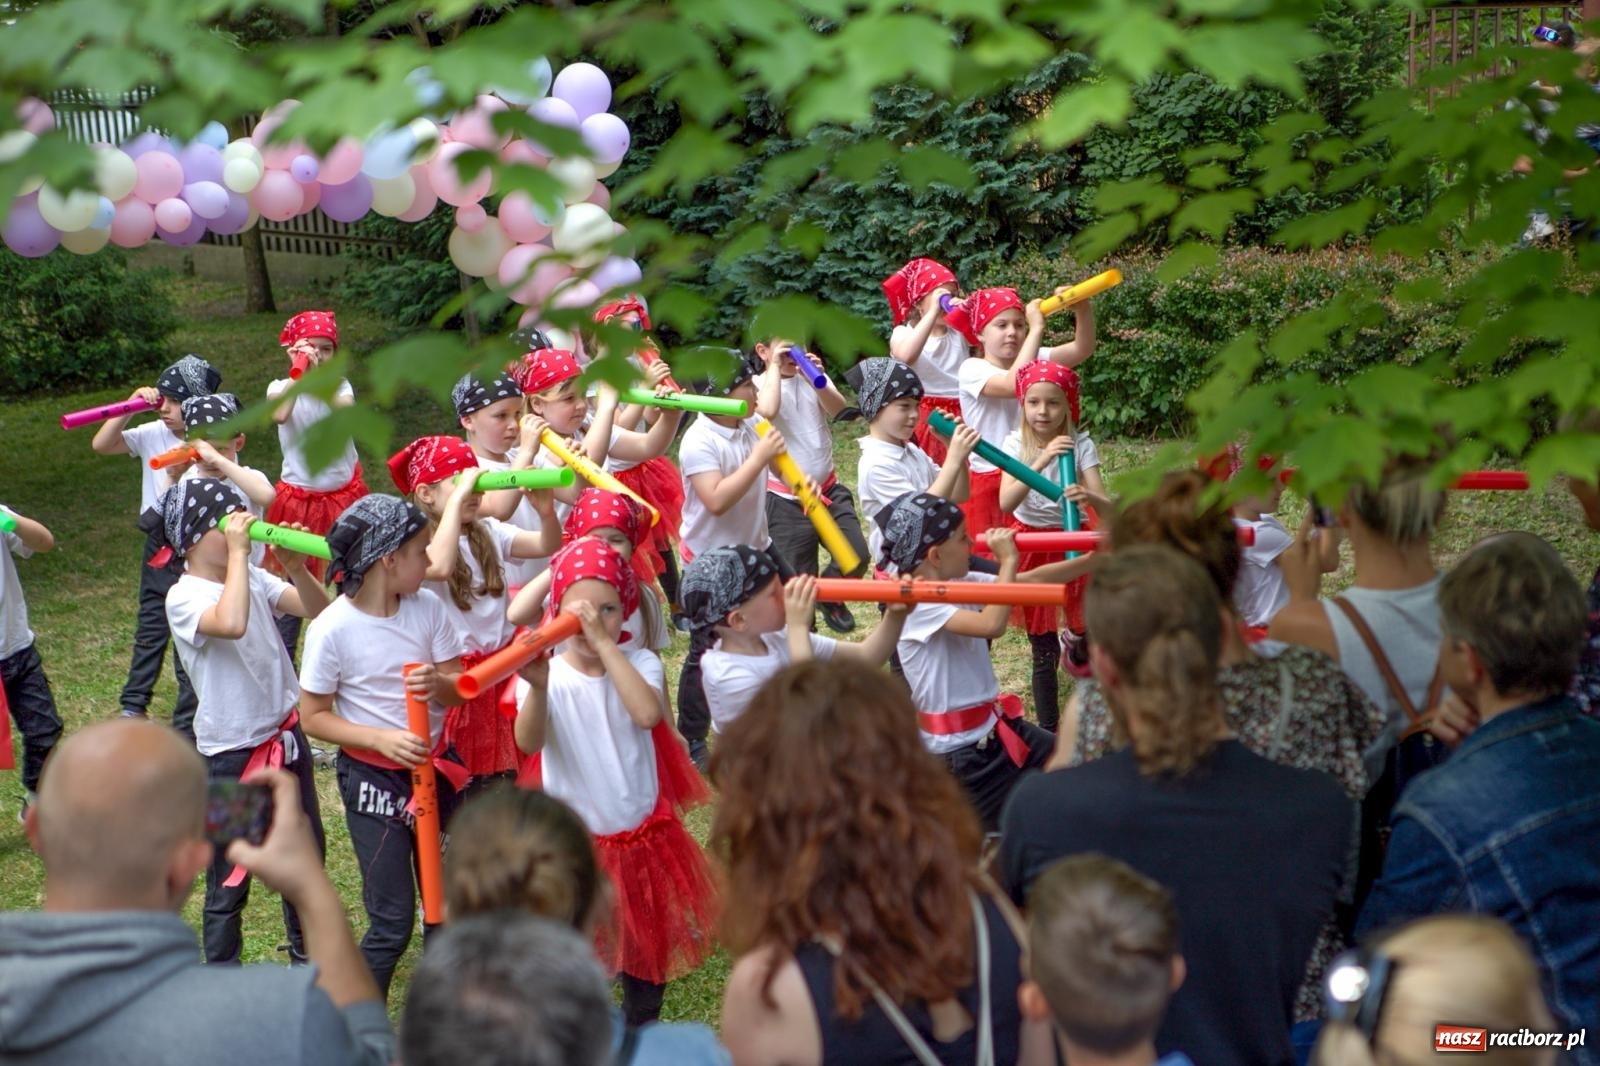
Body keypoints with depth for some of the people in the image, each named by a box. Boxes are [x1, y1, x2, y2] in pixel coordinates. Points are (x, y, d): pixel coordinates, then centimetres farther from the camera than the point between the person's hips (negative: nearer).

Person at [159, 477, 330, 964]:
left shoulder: (253, 577, 0)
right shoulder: (184, 598, -18)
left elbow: (319, 610, 0)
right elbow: (231, 624, -39)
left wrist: (296, 568, -17)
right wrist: (238, 552, -31)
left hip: (286, 735, 7)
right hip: (232, 754, -7)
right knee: (229, 882, 5)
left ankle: (307, 956, 43)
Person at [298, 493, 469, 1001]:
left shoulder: (428, 607, -5)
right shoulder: (332, 630, -17)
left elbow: (459, 690, -2)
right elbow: (313, 716, -10)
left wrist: (438, 683, -26)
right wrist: (381, 739, -23)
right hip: (372, 780, -5)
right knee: (392, 921, -2)